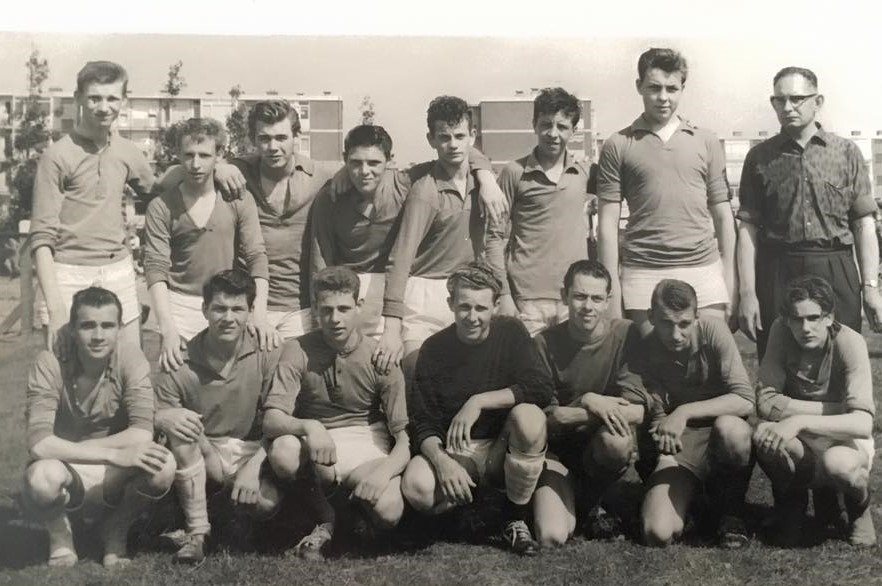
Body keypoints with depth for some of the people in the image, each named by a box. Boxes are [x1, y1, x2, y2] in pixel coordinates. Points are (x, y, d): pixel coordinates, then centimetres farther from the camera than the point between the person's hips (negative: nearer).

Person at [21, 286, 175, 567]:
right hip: (64, 475, -2)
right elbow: (39, 445, -27)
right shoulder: (50, 363, -17)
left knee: (163, 465, -29)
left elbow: (142, 434, -23)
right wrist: (114, 453, -31)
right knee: (43, 477, -37)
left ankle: (116, 531, 3)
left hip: (113, 481, 2)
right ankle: (60, 535, 1)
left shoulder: (130, 357, -13)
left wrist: (71, 449, -25)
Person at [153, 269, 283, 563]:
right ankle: (196, 531, -18)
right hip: (202, 454, 0)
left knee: (266, 502, -29)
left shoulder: (267, 354, -9)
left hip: (253, 452, 0)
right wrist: (165, 418, -33)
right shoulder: (181, 361, -9)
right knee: (182, 428, -30)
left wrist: (253, 467, -25)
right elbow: (152, 414, -7)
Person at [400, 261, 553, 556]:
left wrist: (479, 401, -25)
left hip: (504, 451, 0)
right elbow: (423, 423, -6)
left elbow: (541, 388, -18)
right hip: (454, 451, 0)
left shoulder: (511, 333, -4)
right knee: (416, 486, -33)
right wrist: (442, 461, -26)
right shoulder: (434, 349, -3)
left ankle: (516, 521, -13)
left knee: (529, 416, -33)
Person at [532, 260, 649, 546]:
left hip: (602, 453, 1)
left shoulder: (626, 335, -10)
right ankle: (567, 498, 17)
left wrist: (589, 402, -24)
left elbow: (637, 413, -16)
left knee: (615, 437, -36)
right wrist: (592, 407, -25)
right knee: (551, 537, -23)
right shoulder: (544, 344, -9)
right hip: (558, 451, 0)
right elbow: (546, 418, -12)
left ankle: (589, 502, -2)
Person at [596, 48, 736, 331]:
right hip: (644, 274, -1)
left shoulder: (706, 141, 10)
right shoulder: (618, 146, 5)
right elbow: (608, 222, 3)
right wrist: (611, 282, -4)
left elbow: (722, 215, 11)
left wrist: (729, 278, 6)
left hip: (703, 269, 2)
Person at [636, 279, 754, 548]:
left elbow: (745, 400, -22)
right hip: (679, 447, 1)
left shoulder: (712, 331, -14)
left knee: (730, 429, -40)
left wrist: (684, 412, -29)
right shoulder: (646, 351, -9)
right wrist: (665, 457, -21)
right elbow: (656, 416, -5)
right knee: (657, 533, -22)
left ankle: (730, 512, -9)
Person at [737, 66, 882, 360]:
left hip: (836, 272, 0)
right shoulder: (759, 157, 7)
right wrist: (747, 293, -4)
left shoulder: (846, 152, 7)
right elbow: (748, 228, 3)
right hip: (777, 273, 0)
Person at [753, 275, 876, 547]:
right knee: (764, 434, -31)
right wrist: (836, 409, -23)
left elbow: (862, 424, -31)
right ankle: (790, 508, 2)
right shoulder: (780, 331, -15)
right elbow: (766, 403, -21)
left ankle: (860, 510, 3)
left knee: (836, 463, -37)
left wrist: (800, 420, -40)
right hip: (800, 443, 2)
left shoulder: (850, 343, -22)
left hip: (844, 440, -2)